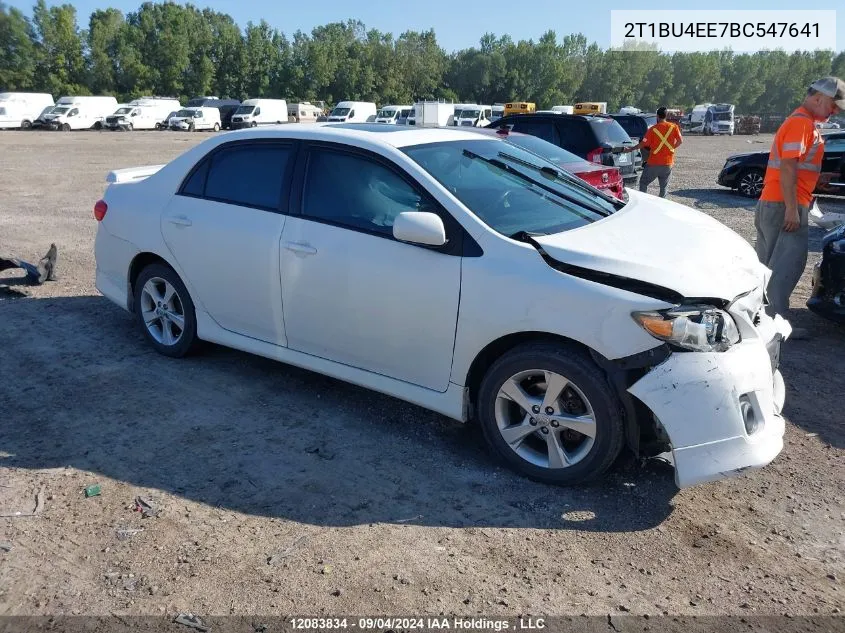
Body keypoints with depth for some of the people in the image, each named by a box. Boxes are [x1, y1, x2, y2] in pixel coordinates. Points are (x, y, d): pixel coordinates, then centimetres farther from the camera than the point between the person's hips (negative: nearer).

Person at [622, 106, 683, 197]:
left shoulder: (653, 129, -8)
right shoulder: (674, 127, -1)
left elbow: (643, 143, -8)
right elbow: (680, 141, -1)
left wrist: (630, 149, 4)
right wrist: (671, 148, 16)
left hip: (654, 163, -3)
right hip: (668, 163, 3)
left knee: (643, 183, 11)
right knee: (663, 187, 13)